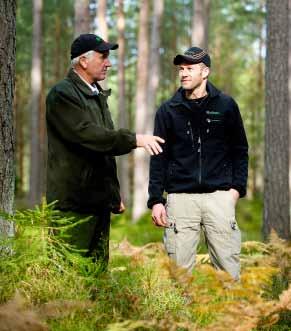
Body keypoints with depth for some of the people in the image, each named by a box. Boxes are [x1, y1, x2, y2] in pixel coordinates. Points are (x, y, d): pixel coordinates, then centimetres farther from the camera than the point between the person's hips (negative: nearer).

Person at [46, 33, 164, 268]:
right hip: (73, 204, -9)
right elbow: (87, 134, -22)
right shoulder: (62, 94, -8)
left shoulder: (98, 96, 20)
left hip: (99, 201, 9)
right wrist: (134, 140, -24)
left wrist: (114, 194, 24)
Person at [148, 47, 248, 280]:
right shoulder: (168, 110, 8)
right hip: (180, 197, 1)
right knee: (179, 268, -1)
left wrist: (237, 187, 0)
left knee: (228, 265, -3)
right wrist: (156, 200, 1)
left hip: (219, 195, -1)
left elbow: (240, 150, 11)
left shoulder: (226, 105, 7)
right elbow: (159, 158, 8)